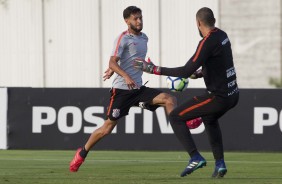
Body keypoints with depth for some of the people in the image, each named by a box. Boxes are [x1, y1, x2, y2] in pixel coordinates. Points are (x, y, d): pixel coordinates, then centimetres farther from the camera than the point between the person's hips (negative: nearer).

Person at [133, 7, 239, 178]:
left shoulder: (208, 42, -19)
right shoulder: (222, 35, 8)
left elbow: (186, 71, -23)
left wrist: (153, 69, -19)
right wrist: (199, 73, 27)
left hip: (219, 98, -9)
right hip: (233, 94, 9)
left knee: (176, 117, 0)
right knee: (210, 119, 36)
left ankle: (195, 157, -9)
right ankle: (220, 164, 28)